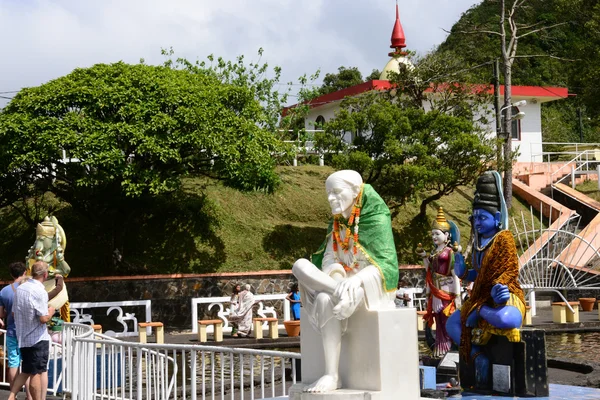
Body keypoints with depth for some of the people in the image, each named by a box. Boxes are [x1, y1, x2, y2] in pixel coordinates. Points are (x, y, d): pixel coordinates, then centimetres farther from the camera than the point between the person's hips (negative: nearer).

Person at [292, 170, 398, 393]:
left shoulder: (376, 220, -9)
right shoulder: (338, 222, 9)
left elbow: (386, 264, -17)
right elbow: (328, 258, 6)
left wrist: (357, 279, -36)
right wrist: (334, 274, -20)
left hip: (371, 284, -6)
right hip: (344, 280, 6)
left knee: (325, 300, -36)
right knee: (300, 265, -19)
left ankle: (332, 376, -35)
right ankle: (342, 293, -36)